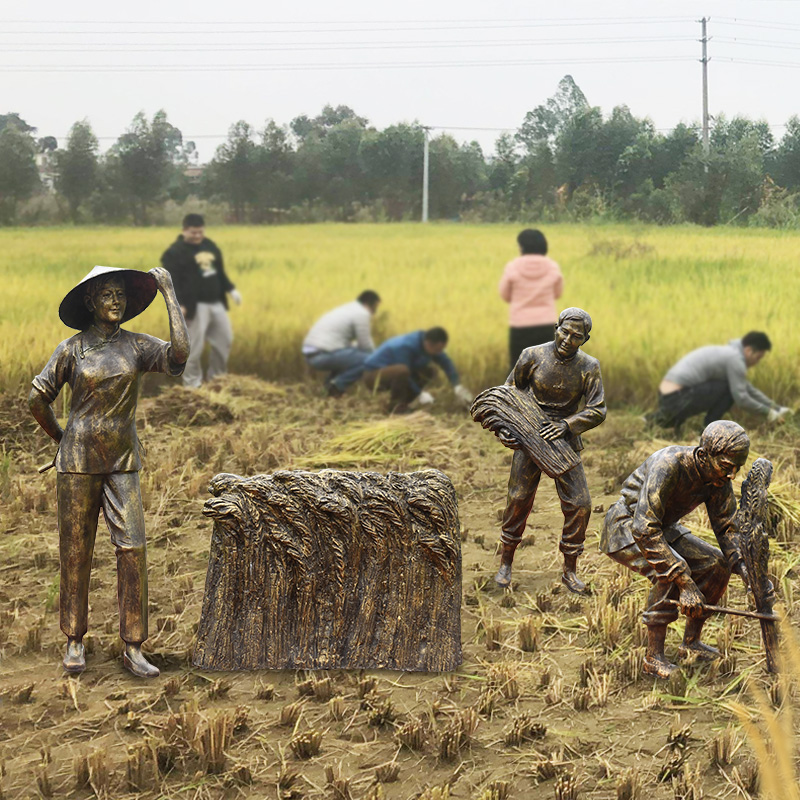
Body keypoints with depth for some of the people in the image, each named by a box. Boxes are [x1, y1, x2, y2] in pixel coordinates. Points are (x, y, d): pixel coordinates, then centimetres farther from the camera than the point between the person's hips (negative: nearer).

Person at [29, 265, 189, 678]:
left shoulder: (136, 345, 2)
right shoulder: (71, 349, -2)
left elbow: (179, 354, -17)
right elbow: (38, 399, 4)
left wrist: (168, 292, -13)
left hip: (123, 462, 1)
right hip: (78, 461, -1)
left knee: (132, 549, -7)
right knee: (76, 551, 5)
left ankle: (133, 648, -1)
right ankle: (74, 640, 18)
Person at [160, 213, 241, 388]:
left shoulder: (210, 246, 15)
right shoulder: (174, 252, -9)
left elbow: (220, 272, 24)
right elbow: (171, 281, -15)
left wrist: (231, 290, 15)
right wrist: (178, 304, -25)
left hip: (216, 303, 8)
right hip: (195, 306, -8)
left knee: (224, 340, 13)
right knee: (194, 347, -6)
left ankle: (217, 379, 29)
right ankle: (192, 385, 5)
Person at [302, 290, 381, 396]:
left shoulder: (346, 309, 24)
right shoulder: (362, 313, -5)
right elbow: (366, 346, -5)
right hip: (324, 355, -10)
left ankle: (330, 384, 15)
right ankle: (337, 385, -8)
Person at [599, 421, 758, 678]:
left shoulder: (718, 476, -12)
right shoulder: (669, 466, -35)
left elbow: (726, 527, -1)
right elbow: (645, 529, -40)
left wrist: (742, 566, -20)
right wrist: (685, 581, -42)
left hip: (662, 528, 8)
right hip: (625, 528, -8)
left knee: (717, 564, -2)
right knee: (669, 572, -31)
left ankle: (691, 643, 10)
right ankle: (654, 657, -19)